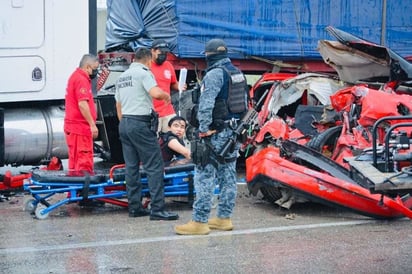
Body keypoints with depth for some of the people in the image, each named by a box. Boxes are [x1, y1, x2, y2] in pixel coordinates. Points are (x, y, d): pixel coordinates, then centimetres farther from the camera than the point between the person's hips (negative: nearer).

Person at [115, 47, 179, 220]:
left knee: (131, 167, 11)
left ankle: (134, 207, 11)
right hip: (141, 124, -9)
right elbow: (155, 93, -24)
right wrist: (166, 95, -4)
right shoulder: (144, 73, -8)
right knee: (154, 166, -8)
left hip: (124, 123, 9)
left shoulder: (122, 77, 18)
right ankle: (157, 209, -12)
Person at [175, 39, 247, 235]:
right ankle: (224, 218, 17)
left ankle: (199, 221, -10)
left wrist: (203, 130, -18)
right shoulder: (238, 74, 14)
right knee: (228, 176, 12)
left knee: (205, 176, -8)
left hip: (217, 133, -9)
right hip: (234, 131, 9)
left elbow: (206, 105, -20)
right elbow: (245, 104, 18)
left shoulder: (214, 74, -14)